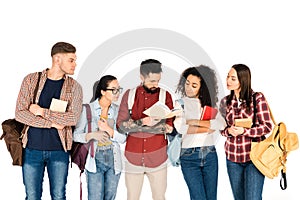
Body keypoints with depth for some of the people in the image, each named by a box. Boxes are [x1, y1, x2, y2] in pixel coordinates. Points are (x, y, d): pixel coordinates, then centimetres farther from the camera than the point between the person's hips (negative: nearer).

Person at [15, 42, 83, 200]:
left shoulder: (74, 87, 1)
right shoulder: (31, 80, 0)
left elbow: (73, 118, -11)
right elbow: (20, 114, -7)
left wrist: (42, 111, -12)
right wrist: (52, 123, -13)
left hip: (59, 151, 0)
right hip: (32, 149, 0)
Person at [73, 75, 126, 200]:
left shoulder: (118, 110, 4)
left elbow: (123, 138, 1)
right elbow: (76, 135, -4)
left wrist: (109, 130, -15)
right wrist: (92, 135, -21)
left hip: (113, 160, 3)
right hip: (95, 159, -3)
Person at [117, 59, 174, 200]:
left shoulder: (165, 95, 1)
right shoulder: (130, 95, 3)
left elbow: (169, 127, -8)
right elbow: (121, 125, -4)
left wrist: (135, 127, -16)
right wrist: (143, 122, -21)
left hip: (157, 157, 0)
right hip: (133, 156, 0)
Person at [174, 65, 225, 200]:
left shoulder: (209, 103, 12)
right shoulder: (180, 103, 2)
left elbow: (221, 124, -5)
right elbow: (180, 127, -16)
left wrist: (196, 122, -11)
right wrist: (208, 128, -9)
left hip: (210, 155, 3)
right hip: (189, 157, -3)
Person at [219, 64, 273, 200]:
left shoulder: (257, 98, -7)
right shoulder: (225, 101, 6)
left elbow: (267, 126, -8)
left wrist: (244, 131, -20)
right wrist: (228, 131, -12)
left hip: (254, 156, -4)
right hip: (232, 157, 4)